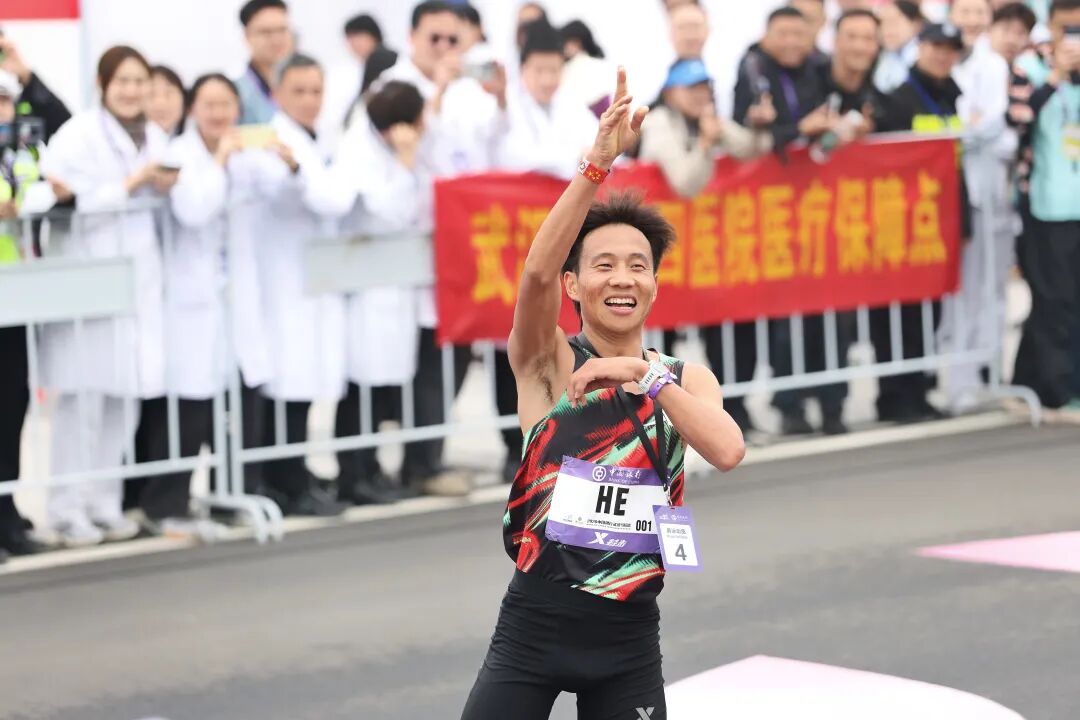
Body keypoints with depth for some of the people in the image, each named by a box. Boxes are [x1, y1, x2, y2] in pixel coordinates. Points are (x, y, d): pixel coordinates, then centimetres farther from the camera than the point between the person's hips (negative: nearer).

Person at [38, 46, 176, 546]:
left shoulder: (157, 139, 13)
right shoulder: (77, 135, -7)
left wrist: (166, 189, 1)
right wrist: (128, 187, -17)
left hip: (138, 279, 6)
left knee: (125, 396, 6)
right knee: (83, 396, -7)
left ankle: (103, 504, 16)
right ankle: (68, 509, 0)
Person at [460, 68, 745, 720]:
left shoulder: (687, 379, 6)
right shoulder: (548, 362, -3)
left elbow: (727, 451, -15)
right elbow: (538, 271, -23)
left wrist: (644, 373, -20)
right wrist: (598, 163, -33)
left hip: (629, 637, 3)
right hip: (535, 624, -2)